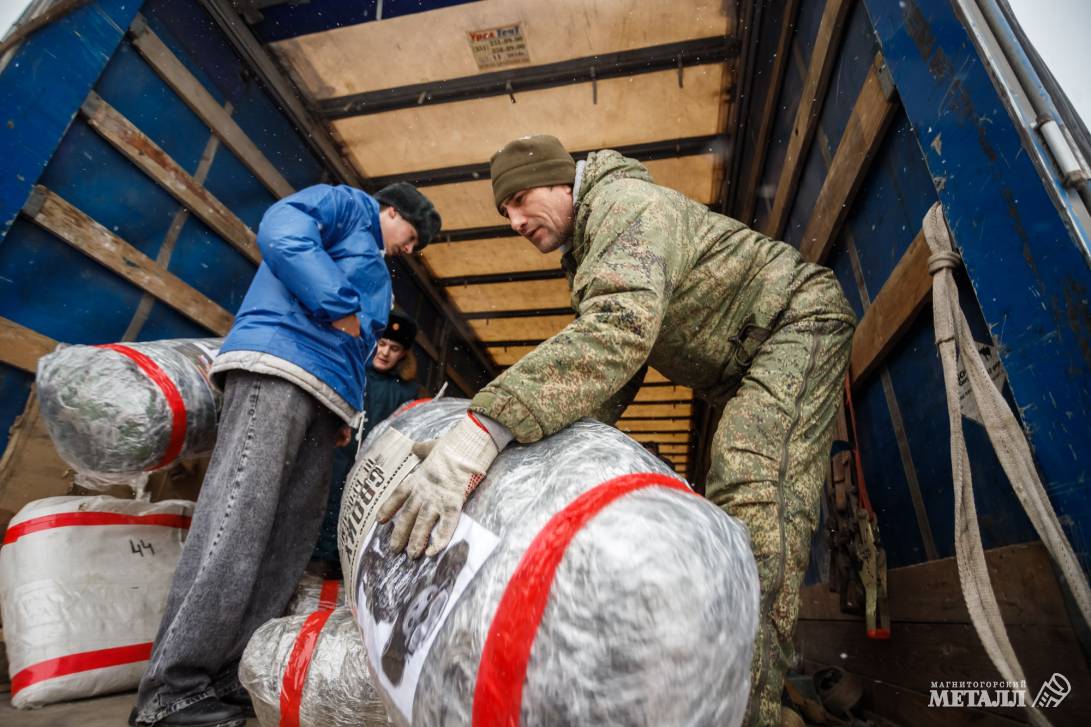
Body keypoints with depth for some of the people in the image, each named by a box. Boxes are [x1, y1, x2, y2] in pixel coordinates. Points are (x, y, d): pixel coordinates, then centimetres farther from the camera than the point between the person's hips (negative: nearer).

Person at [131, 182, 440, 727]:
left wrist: (346, 409, 16)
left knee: (291, 537, 1)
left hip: (324, 395, 9)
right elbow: (281, 233, -9)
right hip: (279, 361, -9)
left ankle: (231, 678, 5)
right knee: (236, 522, -15)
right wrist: (341, 312, -9)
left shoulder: (375, 273, 36)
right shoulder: (347, 203, 13)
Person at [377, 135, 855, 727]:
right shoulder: (589, 254, 12)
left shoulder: (625, 202, -19)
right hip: (748, 367, 10)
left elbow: (622, 327, -42)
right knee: (731, 508, 7)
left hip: (798, 321, -9)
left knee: (753, 494, -27)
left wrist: (484, 427, -51)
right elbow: (611, 374, 8)